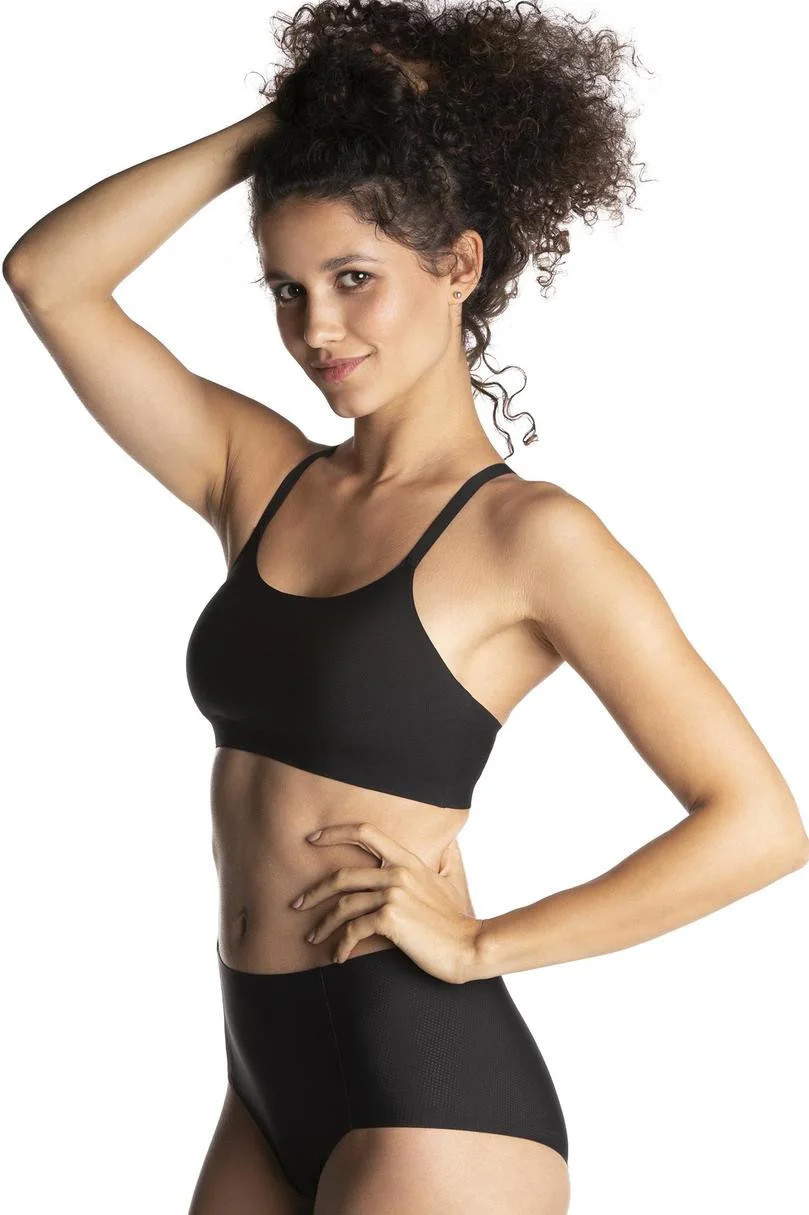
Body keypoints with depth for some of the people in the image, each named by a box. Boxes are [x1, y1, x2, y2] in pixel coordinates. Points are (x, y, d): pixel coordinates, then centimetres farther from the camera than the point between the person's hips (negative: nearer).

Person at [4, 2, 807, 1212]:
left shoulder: (527, 533, -10)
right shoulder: (260, 476, 7)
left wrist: (480, 945, -13)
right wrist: (271, 131, 0)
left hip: (430, 1101, -6)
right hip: (268, 1081, 6)